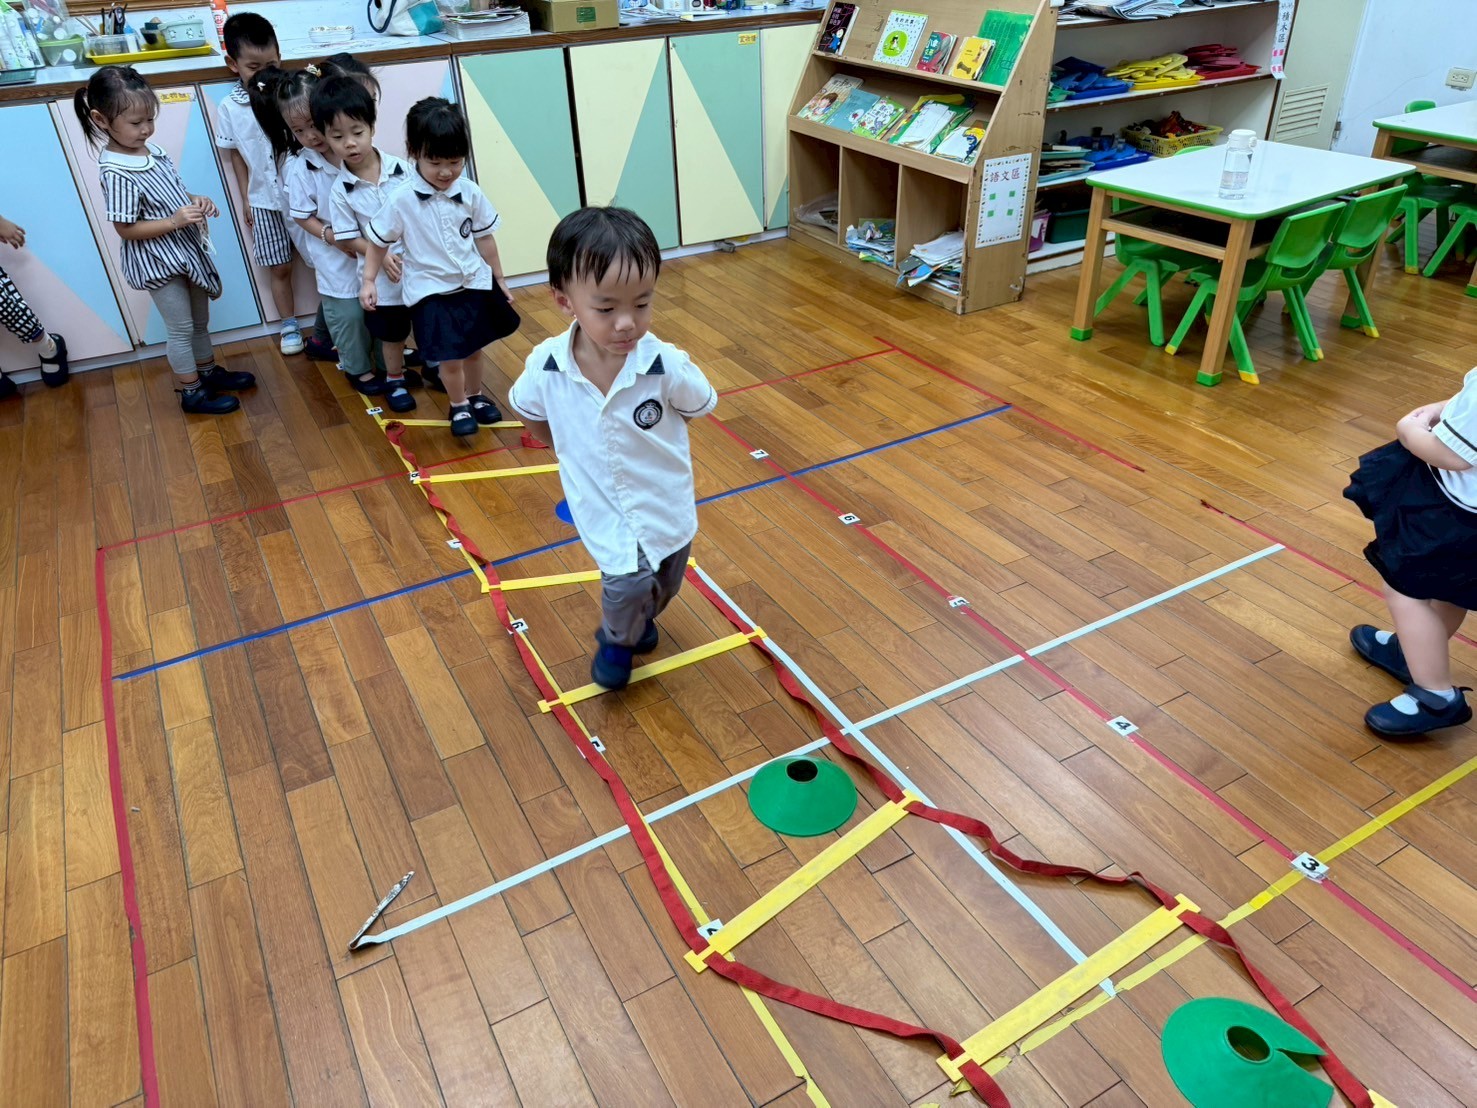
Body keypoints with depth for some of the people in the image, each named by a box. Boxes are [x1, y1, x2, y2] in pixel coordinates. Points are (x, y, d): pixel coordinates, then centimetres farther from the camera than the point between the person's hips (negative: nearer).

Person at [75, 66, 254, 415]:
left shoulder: (151, 150, -1)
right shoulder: (116, 173, -24)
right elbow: (126, 229, -21)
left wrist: (196, 202, -6)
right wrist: (175, 221, -29)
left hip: (186, 250, 8)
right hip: (157, 262, -7)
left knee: (199, 320, 22)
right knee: (181, 328, 6)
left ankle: (209, 372, 40)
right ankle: (192, 393, 20)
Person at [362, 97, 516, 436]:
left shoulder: (470, 193, -6)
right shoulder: (401, 200, -14)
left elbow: (484, 238, 5)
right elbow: (378, 242, -3)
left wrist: (499, 280, 11)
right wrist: (368, 281, -6)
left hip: (475, 284, 3)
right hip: (431, 292, -3)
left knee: (473, 349, 17)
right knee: (449, 358, 2)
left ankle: (476, 397, 39)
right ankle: (459, 406, 25)